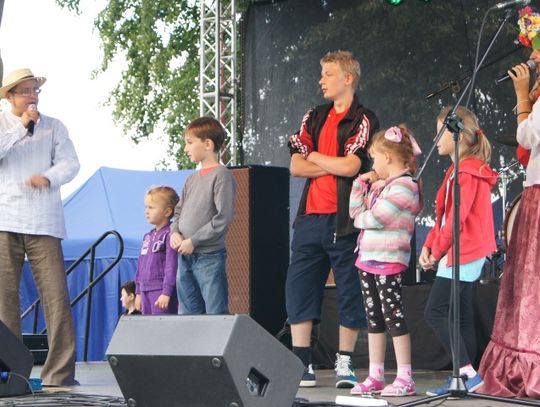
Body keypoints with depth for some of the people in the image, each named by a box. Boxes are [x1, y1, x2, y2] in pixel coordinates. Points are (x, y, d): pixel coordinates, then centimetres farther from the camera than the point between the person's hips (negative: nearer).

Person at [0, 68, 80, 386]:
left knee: (56, 294, -8)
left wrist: (48, 177, -18)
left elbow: (70, 164, 1)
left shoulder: (54, 127, 13)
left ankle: (60, 372, -6)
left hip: (44, 224, 0)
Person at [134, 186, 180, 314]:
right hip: (146, 291, 9)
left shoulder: (170, 234, -10)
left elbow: (172, 265, -15)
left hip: (162, 290, -9)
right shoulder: (148, 236, 16)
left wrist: (166, 293, -19)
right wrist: (138, 292, 20)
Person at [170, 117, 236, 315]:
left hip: (210, 256, -8)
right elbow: (178, 212, 22)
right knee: (188, 313, 10)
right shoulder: (192, 179, 15)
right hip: (185, 258, 8)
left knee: (215, 314, -7)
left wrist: (193, 241, -14)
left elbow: (223, 218, -16)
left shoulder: (221, 175, -8)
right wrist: (175, 232, 1)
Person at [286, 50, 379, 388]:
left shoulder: (363, 120, -2)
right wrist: (334, 166, -7)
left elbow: (350, 166, -14)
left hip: (344, 219, -6)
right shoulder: (315, 118, 16)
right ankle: (302, 366, 5)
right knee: (299, 288, 1)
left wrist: (316, 157, 0)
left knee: (350, 291, 0)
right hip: (311, 216, 6)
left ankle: (345, 364, 9)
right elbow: (296, 165, 7)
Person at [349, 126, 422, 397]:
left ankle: (405, 379, -3)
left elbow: (375, 218, -18)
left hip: (388, 261, -9)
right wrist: (361, 182, 8)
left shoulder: (403, 186, -13)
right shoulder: (378, 184, 16)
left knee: (393, 315, -7)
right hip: (368, 259, 9)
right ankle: (375, 377, 19)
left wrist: (360, 218, 2)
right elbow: (355, 211, 15)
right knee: (373, 318, 12)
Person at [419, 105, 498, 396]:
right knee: (461, 316, 10)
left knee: (435, 312, -10)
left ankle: (467, 373, -13)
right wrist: (429, 245, 6)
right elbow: (443, 216, 17)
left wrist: (438, 251, -11)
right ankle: (463, 379, 12)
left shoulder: (467, 171, -15)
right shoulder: (460, 170, 17)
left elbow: (457, 218, -20)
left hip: (461, 254, -10)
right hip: (467, 254, 10)